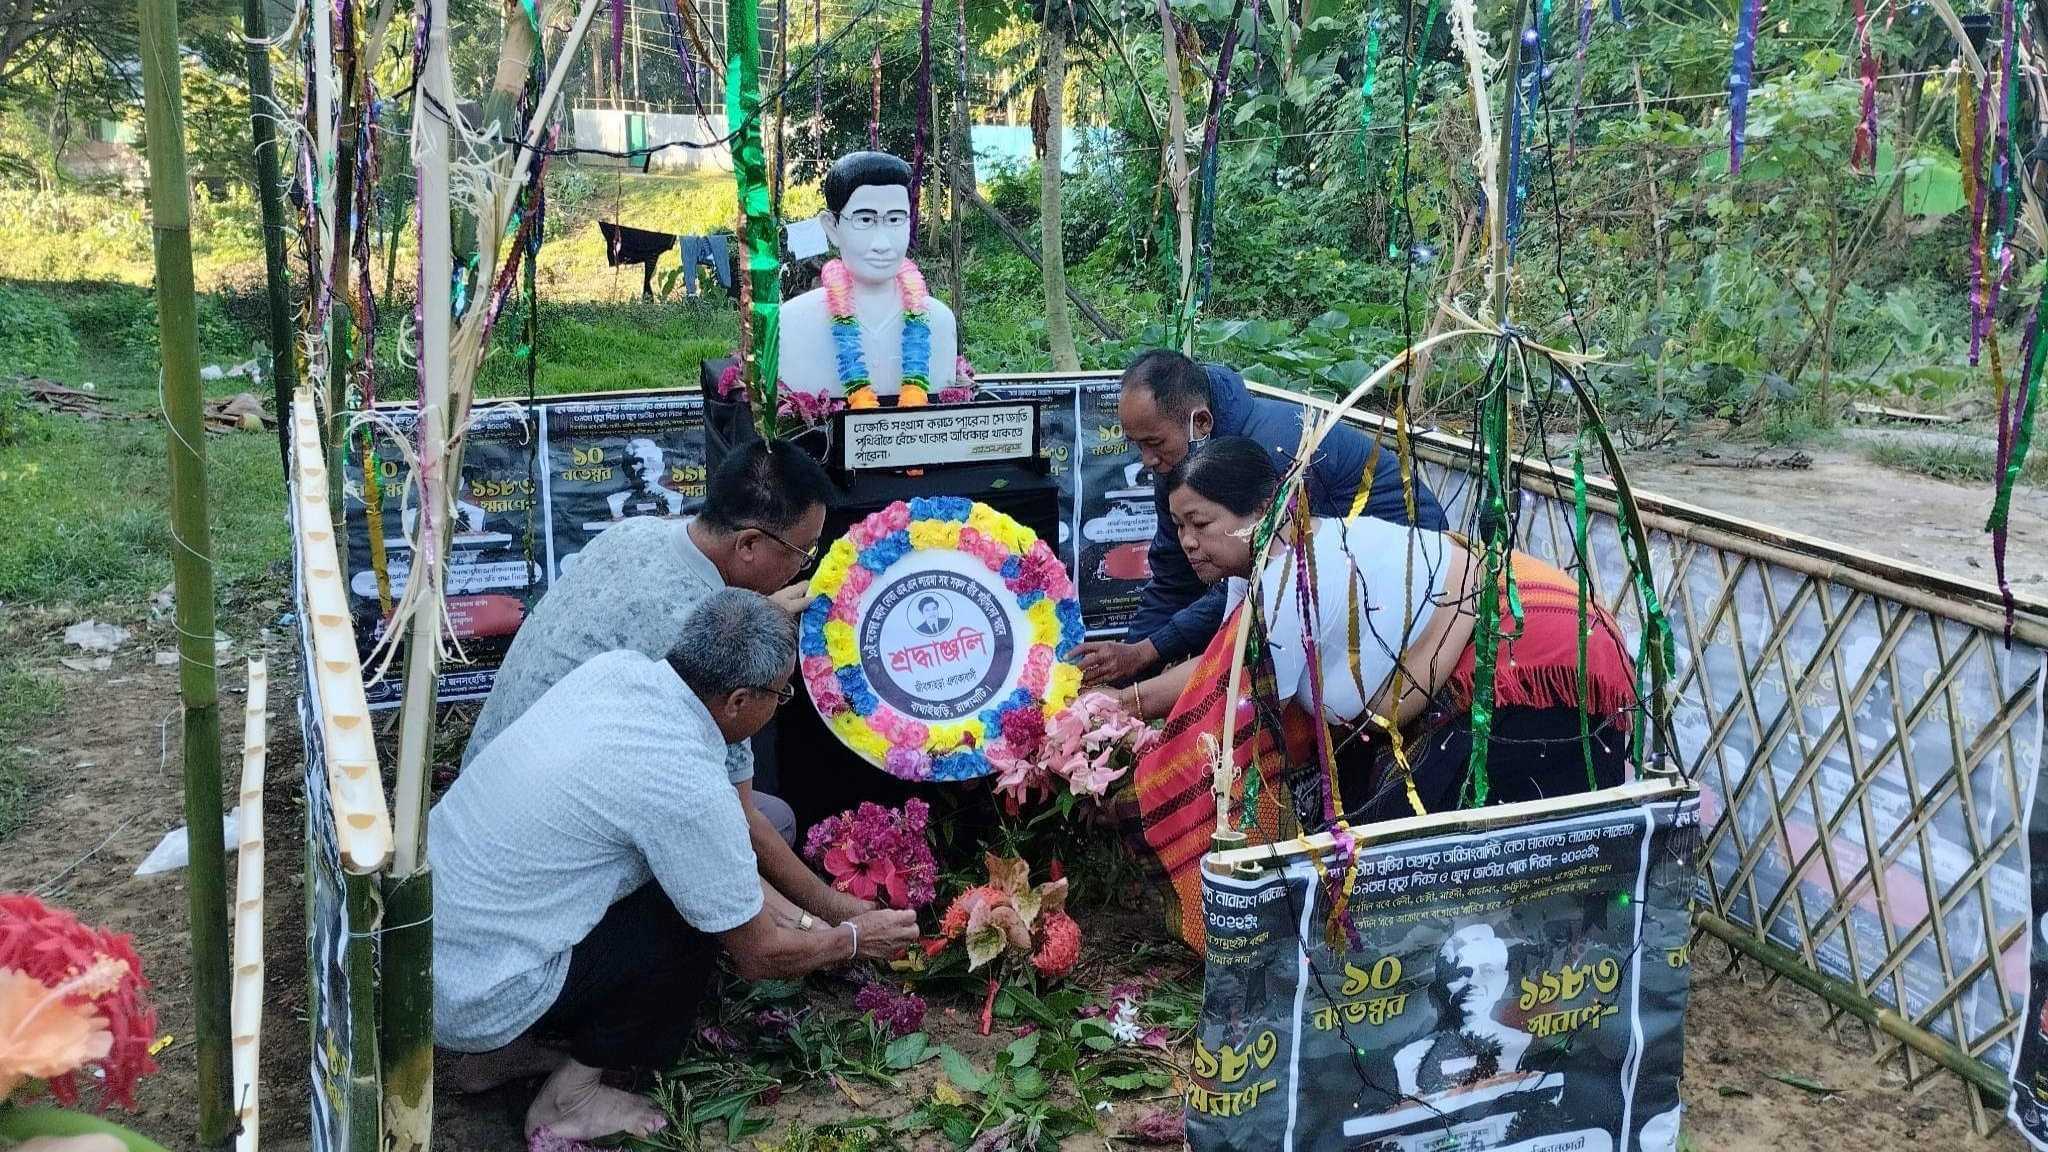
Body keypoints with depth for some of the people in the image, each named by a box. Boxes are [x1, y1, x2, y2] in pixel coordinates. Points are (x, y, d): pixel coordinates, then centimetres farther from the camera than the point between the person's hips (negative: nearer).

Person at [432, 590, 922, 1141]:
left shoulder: (614, 667, -2)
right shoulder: (691, 786, -24)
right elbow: (759, 956, -8)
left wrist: (797, 919, 16)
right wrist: (853, 939, 11)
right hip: (471, 999, -8)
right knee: (700, 921, -5)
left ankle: (516, 1048, 21)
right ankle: (569, 1100, 7)